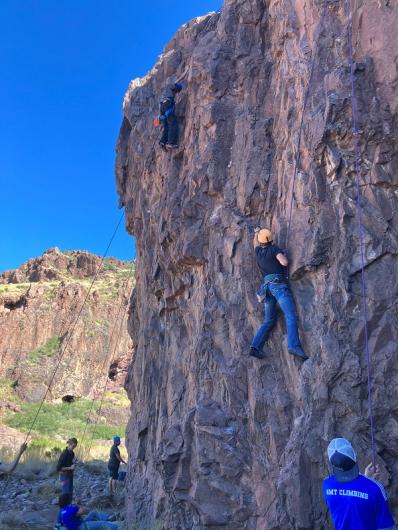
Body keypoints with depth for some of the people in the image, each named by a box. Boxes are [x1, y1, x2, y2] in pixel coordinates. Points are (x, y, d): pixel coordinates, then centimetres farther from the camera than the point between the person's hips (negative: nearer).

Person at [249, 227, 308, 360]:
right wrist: (283, 255, 14)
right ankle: (294, 346, -35)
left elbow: (255, 243, 43)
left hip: (266, 286, 6)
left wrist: (256, 232, 63)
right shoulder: (273, 248, 2)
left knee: (268, 321, 11)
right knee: (290, 316, -17)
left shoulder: (258, 251, 19)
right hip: (278, 284, -6)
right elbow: (284, 262, -9)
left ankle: (255, 346, -4)